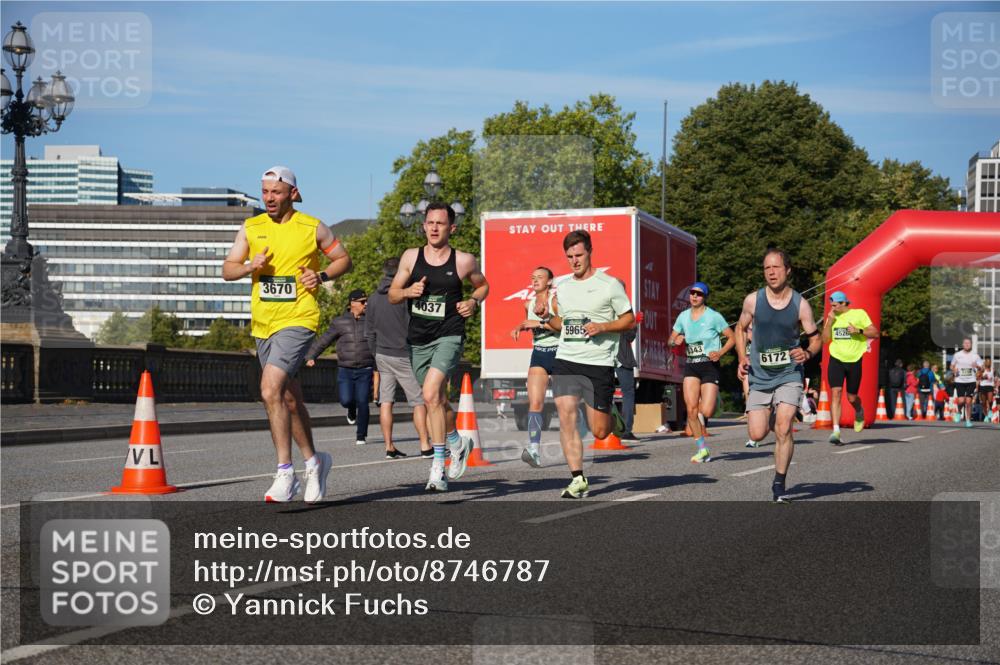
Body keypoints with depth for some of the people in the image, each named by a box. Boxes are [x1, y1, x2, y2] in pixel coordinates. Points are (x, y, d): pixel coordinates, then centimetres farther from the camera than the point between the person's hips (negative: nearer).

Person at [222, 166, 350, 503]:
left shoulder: (313, 228, -2)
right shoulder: (250, 228, 7)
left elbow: (344, 259, 9)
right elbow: (227, 270, 7)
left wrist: (322, 275, -9)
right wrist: (250, 266, -14)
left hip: (298, 320, -5)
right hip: (263, 323, 5)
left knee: (271, 390, -21)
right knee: (290, 399, 16)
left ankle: (285, 472, -17)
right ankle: (313, 460, 34)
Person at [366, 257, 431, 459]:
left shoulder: (373, 299, 7)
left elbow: (370, 333, 12)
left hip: (382, 355, 6)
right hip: (403, 355, -6)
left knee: (386, 401, 4)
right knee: (419, 401, 0)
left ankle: (389, 447, 2)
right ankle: (425, 446, -4)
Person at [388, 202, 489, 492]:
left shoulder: (464, 261, -1)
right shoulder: (411, 257, 4)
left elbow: (483, 285, 18)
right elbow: (392, 294, 9)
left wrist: (474, 301, -2)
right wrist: (408, 291, -12)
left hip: (448, 336, -4)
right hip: (418, 339, 4)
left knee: (431, 394, -24)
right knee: (438, 401, 17)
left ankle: (438, 467, -20)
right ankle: (458, 443, 46)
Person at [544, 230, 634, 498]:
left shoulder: (610, 285, -1)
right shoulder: (563, 287, 13)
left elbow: (629, 319, 3)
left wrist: (602, 327, -13)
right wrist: (549, 319, 4)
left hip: (600, 363, -3)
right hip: (566, 361, 3)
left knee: (599, 432, 0)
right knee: (566, 418, -14)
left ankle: (611, 416, 37)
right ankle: (578, 479, -9)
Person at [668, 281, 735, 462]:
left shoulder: (714, 316, -5)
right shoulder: (683, 316, 9)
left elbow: (732, 337, -1)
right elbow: (671, 340, 18)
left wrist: (720, 352, -17)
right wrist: (676, 340, -6)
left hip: (710, 366, -4)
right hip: (691, 366, 4)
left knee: (706, 411, -12)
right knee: (691, 409, -9)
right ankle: (702, 449, 3)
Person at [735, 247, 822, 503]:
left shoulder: (800, 304, -7)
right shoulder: (753, 300, -4)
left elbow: (816, 339, 4)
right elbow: (741, 329, 13)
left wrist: (807, 353, -18)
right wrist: (742, 358, -1)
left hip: (789, 375, -2)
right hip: (760, 377, 2)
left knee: (783, 430, -16)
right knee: (757, 434, -2)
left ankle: (779, 484, 1)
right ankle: (771, 414, 35)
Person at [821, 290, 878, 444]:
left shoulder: (859, 314, -2)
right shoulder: (832, 317, 9)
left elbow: (875, 333, -4)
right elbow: (825, 339, 3)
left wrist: (858, 330, -19)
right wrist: (829, 322, -8)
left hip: (854, 360, -2)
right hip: (836, 359, 2)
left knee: (852, 397, 6)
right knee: (835, 393, -14)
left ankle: (859, 412, 42)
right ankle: (836, 430, -18)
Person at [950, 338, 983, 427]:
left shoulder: (975, 355, 2)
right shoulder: (957, 355, 3)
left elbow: (981, 368, 3)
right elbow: (952, 366, 15)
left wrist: (977, 366, -20)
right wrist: (954, 370, -8)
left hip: (971, 381, 0)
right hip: (960, 381, 0)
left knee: (968, 401, -4)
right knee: (961, 400, -12)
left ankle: (968, 420, 8)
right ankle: (959, 412, 19)